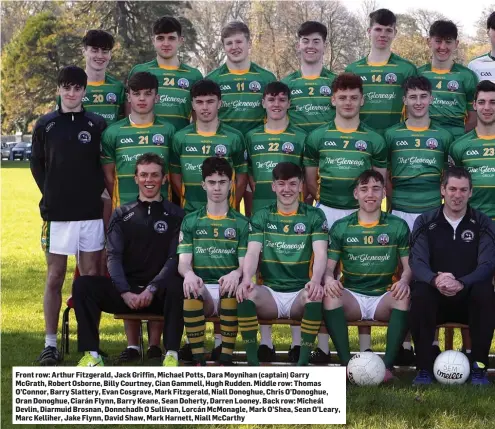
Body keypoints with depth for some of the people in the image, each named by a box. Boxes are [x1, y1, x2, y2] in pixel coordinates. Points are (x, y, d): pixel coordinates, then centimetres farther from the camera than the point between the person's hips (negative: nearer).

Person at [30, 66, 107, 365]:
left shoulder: (97, 125, 4)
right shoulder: (45, 125, 5)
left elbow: (107, 166, 8)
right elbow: (37, 164, 11)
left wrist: (95, 192, -2)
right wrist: (51, 195, 4)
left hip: (91, 213, 0)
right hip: (56, 214, 0)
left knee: (92, 276, 3)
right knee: (55, 278, 3)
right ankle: (51, 343, 8)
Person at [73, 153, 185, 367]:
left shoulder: (175, 215, 7)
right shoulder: (122, 214, 13)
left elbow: (175, 259, -4)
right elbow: (113, 257, 2)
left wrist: (152, 289, -19)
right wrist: (126, 292, -15)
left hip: (159, 293, -2)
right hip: (125, 291, 2)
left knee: (176, 286, -36)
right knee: (83, 284, -22)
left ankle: (171, 354, -30)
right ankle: (91, 354, -21)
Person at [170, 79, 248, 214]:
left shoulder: (234, 137, 0)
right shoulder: (180, 138, 3)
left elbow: (241, 178, 4)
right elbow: (175, 177, 8)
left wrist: (230, 208, -2)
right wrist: (190, 203, 1)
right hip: (190, 213, 1)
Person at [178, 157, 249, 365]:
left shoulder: (241, 223, 10)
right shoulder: (190, 221, 12)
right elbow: (183, 262, 2)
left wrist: (236, 274, -25)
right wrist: (189, 274, -24)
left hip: (228, 290, 0)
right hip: (202, 289, 0)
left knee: (233, 287, -36)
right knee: (191, 289, -35)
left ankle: (225, 359, -28)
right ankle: (198, 359, -27)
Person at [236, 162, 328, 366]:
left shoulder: (314, 216, 5)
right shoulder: (261, 217, 9)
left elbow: (320, 253, -8)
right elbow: (252, 252, -5)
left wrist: (315, 280, -31)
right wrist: (246, 278, -28)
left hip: (300, 294, -1)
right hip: (270, 292, 1)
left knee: (315, 294, -36)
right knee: (245, 293, -31)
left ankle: (303, 363, -25)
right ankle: (252, 363, -22)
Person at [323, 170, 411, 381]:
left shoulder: (398, 226, 8)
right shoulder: (340, 227, 8)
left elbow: (409, 265, 4)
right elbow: (328, 266, 5)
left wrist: (404, 281, -21)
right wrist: (329, 279, -20)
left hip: (384, 298, 0)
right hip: (351, 296, 0)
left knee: (404, 297, -33)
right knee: (330, 295, -32)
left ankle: (388, 365, -29)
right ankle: (347, 364, -31)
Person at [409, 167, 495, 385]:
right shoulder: (425, 222, 2)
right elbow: (417, 263, -9)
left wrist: (461, 283, -33)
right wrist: (435, 280, -34)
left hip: (469, 299, 0)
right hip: (436, 298, 0)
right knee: (420, 293, -33)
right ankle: (425, 367, -23)